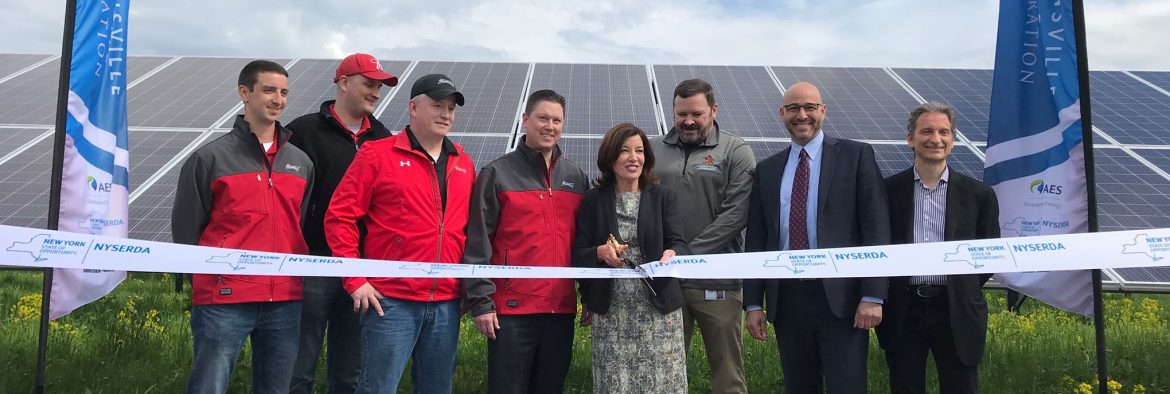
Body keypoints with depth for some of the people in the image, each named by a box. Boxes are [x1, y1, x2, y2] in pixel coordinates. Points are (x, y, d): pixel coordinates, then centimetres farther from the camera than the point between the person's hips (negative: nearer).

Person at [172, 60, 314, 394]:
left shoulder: (301, 162, 12)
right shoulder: (211, 157, -2)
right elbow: (185, 228, 1)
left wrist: (299, 276, 10)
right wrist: (209, 278, 1)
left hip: (286, 301, 4)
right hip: (224, 302, -4)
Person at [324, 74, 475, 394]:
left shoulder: (463, 164, 12)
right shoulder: (377, 154, -1)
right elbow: (340, 217, -4)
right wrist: (355, 280, -9)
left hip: (446, 304, 5)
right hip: (392, 301, -5)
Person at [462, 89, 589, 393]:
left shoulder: (576, 177, 12)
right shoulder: (497, 174, -1)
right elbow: (477, 243, -6)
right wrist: (481, 302, -10)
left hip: (561, 308, 4)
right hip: (512, 309, -4)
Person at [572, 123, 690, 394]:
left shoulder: (662, 197, 7)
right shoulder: (593, 200, 6)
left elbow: (679, 244, -2)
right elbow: (578, 256, 4)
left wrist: (672, 254, -25)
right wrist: (600, 252, -17)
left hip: (658, 307, 0)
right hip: (611, 311, 0)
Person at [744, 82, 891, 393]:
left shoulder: (856, 155, 2)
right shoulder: (767, 170, 12)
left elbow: (876, 226, -4)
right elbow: (755, 239, 11)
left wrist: (873, 295, -11)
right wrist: (753, 303, 6)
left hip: (841, 297, -3)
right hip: (786, 298, 4)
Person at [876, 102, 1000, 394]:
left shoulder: (978, 194, 3)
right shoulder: (889, 190, 2)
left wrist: (966, 292, 5)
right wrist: (881, 297, 2)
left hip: (957, 313, 0)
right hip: (903, 311, 0)